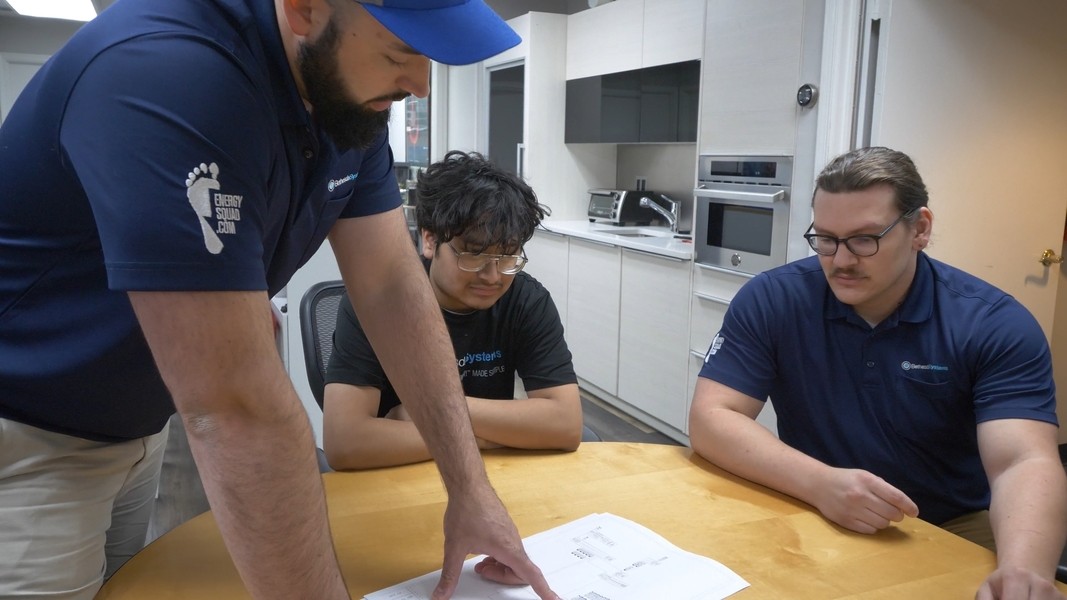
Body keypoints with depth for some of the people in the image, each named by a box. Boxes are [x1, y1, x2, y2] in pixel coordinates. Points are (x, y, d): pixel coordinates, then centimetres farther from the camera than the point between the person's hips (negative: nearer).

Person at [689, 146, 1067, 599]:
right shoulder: (772, 299, -9)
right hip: (811, 520, 0)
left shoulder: (995, 324, -10)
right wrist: (820, 483, -29)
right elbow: (709, 418, -14)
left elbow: (1024, 464, -20)